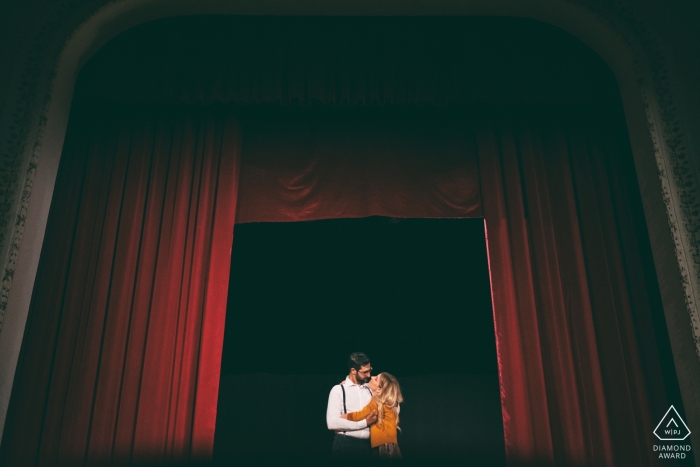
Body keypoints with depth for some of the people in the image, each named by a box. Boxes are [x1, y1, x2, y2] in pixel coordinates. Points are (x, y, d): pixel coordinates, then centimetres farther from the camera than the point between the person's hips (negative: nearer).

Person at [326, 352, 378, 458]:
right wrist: (364, 423, -12)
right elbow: (332, 423, -14)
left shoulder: (370, 390, 11)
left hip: (367, 444, 4)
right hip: (345, 444, -4)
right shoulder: (339, 390, -4)